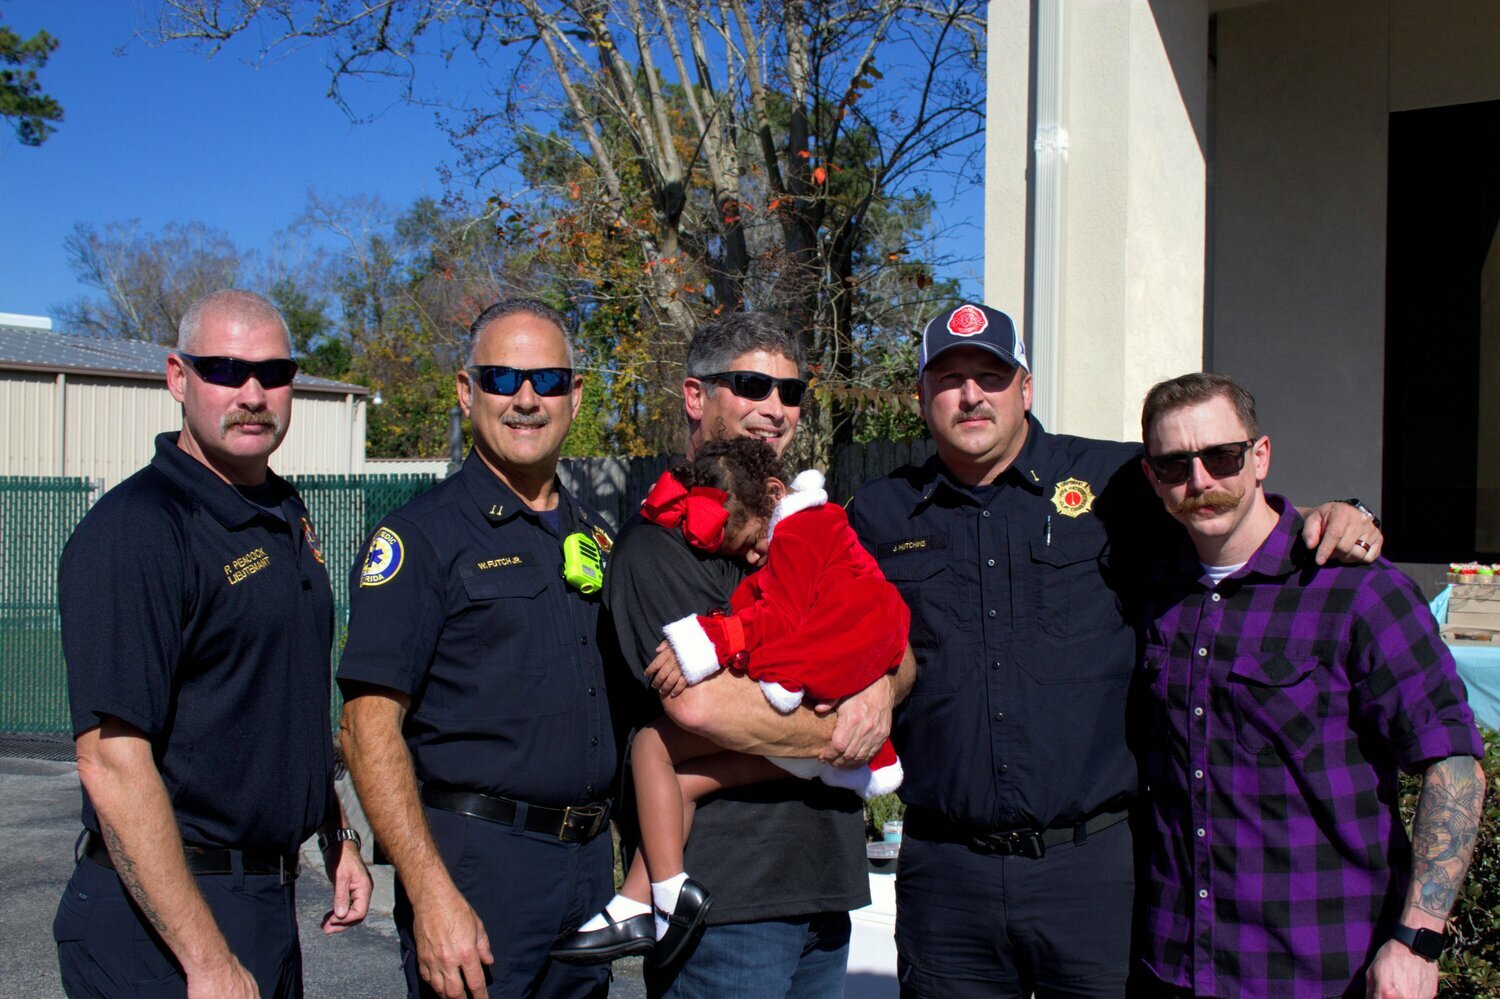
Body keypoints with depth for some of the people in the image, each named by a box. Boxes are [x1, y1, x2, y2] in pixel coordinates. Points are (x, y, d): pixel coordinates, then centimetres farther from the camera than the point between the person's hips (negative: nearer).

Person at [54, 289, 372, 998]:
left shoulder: (285, 517, 10)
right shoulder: (132, 531, -17)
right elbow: (111, 761, -23)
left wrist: (337, 836, 18)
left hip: (272, 900, 8)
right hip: (163, 918, -8)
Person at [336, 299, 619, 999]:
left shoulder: (593, 535, 11)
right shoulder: (423, 534, -8)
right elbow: (370, 727, -14)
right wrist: (432, 894, -20)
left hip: (591, 862, 6)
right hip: (476, 864, -6)